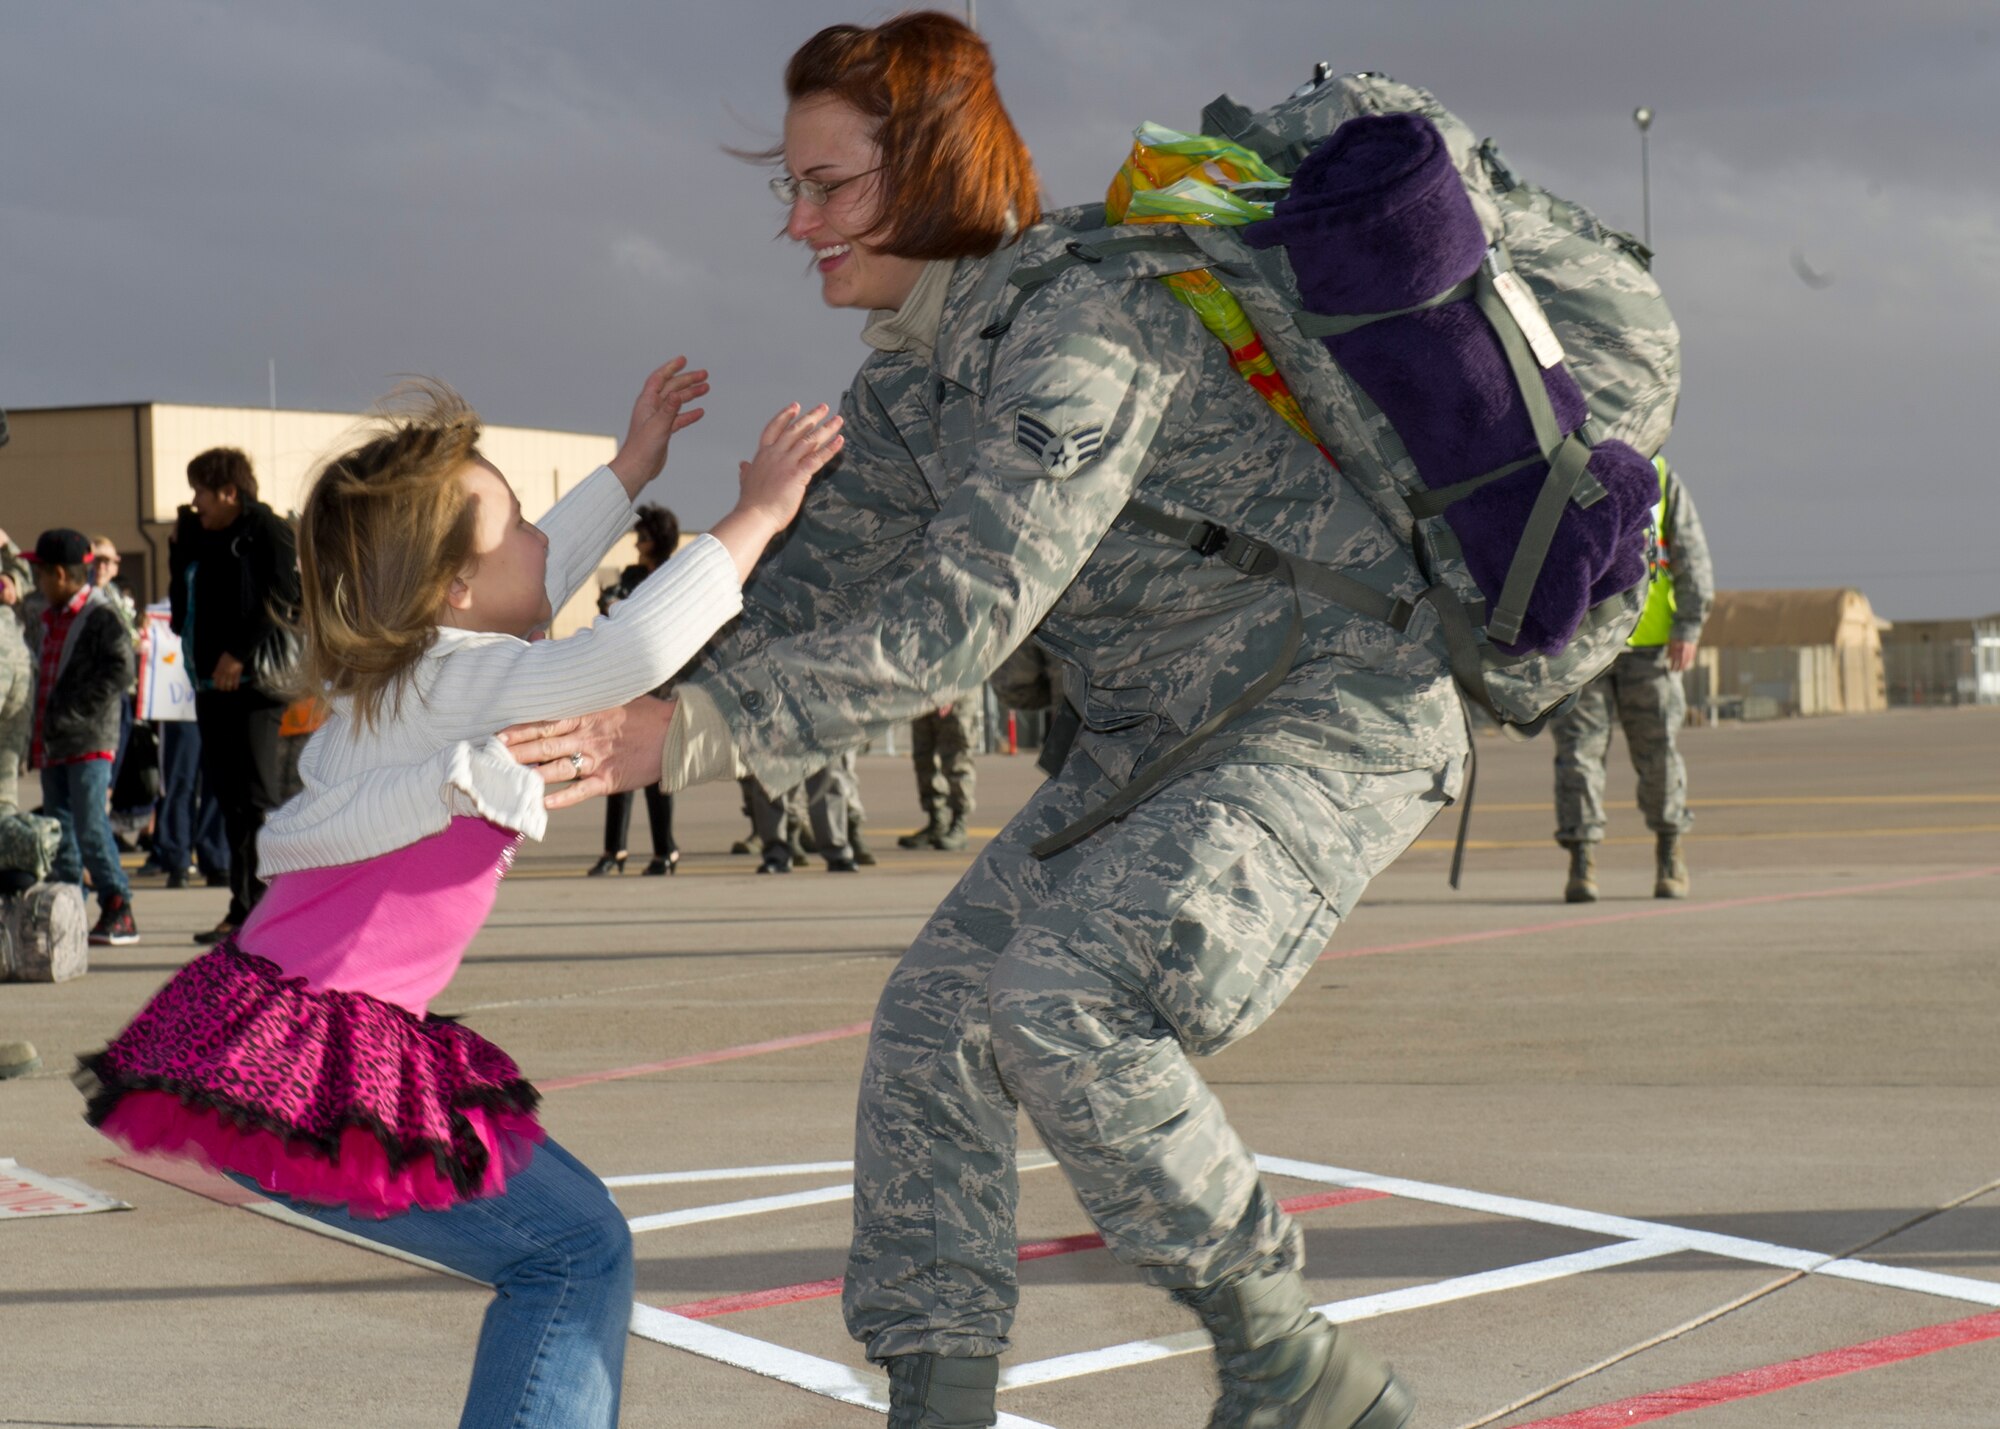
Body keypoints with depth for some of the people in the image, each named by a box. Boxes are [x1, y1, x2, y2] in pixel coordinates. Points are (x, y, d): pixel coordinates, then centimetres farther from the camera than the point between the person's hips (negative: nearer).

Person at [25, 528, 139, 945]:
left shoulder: (100, 617, -10)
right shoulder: (48, 619, 17)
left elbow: (120, 670, -20)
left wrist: (73, 712, -20)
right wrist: (36, 734, 14)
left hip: (89, 742, -9)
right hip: (52, 744, 9)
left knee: (90, 828, -13)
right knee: (59, 831, 10)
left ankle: (118, 910, -9)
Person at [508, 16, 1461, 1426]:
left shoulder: (1083, 323, -25)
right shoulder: (906, 379, 5)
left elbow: (965, 616, -33)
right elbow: (807, 594, 8)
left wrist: (686, 736, -37)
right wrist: (617, 714, -6)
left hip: (1339, 714, -10)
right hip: (1162, 740, 10)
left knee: (1062, 998, -25)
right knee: (934, 1017, 0)